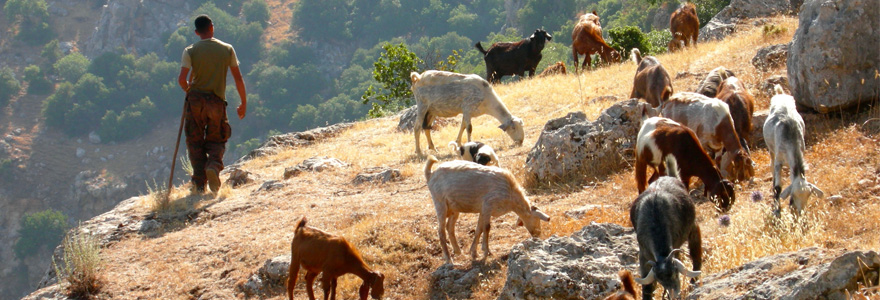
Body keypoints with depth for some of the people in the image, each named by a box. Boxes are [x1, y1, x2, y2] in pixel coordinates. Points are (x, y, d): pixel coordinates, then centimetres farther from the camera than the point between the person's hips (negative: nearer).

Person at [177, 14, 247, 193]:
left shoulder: (190, 51, -2)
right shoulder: (227, 49, 3)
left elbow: (182, 79, -12)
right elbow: (238, 78, 3)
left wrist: (188, 90, 11)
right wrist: (244, 103, 12)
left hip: (195, 99, -1)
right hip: (217, 101, 1)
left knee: (195, 142, 9)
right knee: (216, 141, 13)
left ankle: (199, 182, 1)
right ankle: (214, 165, -18)